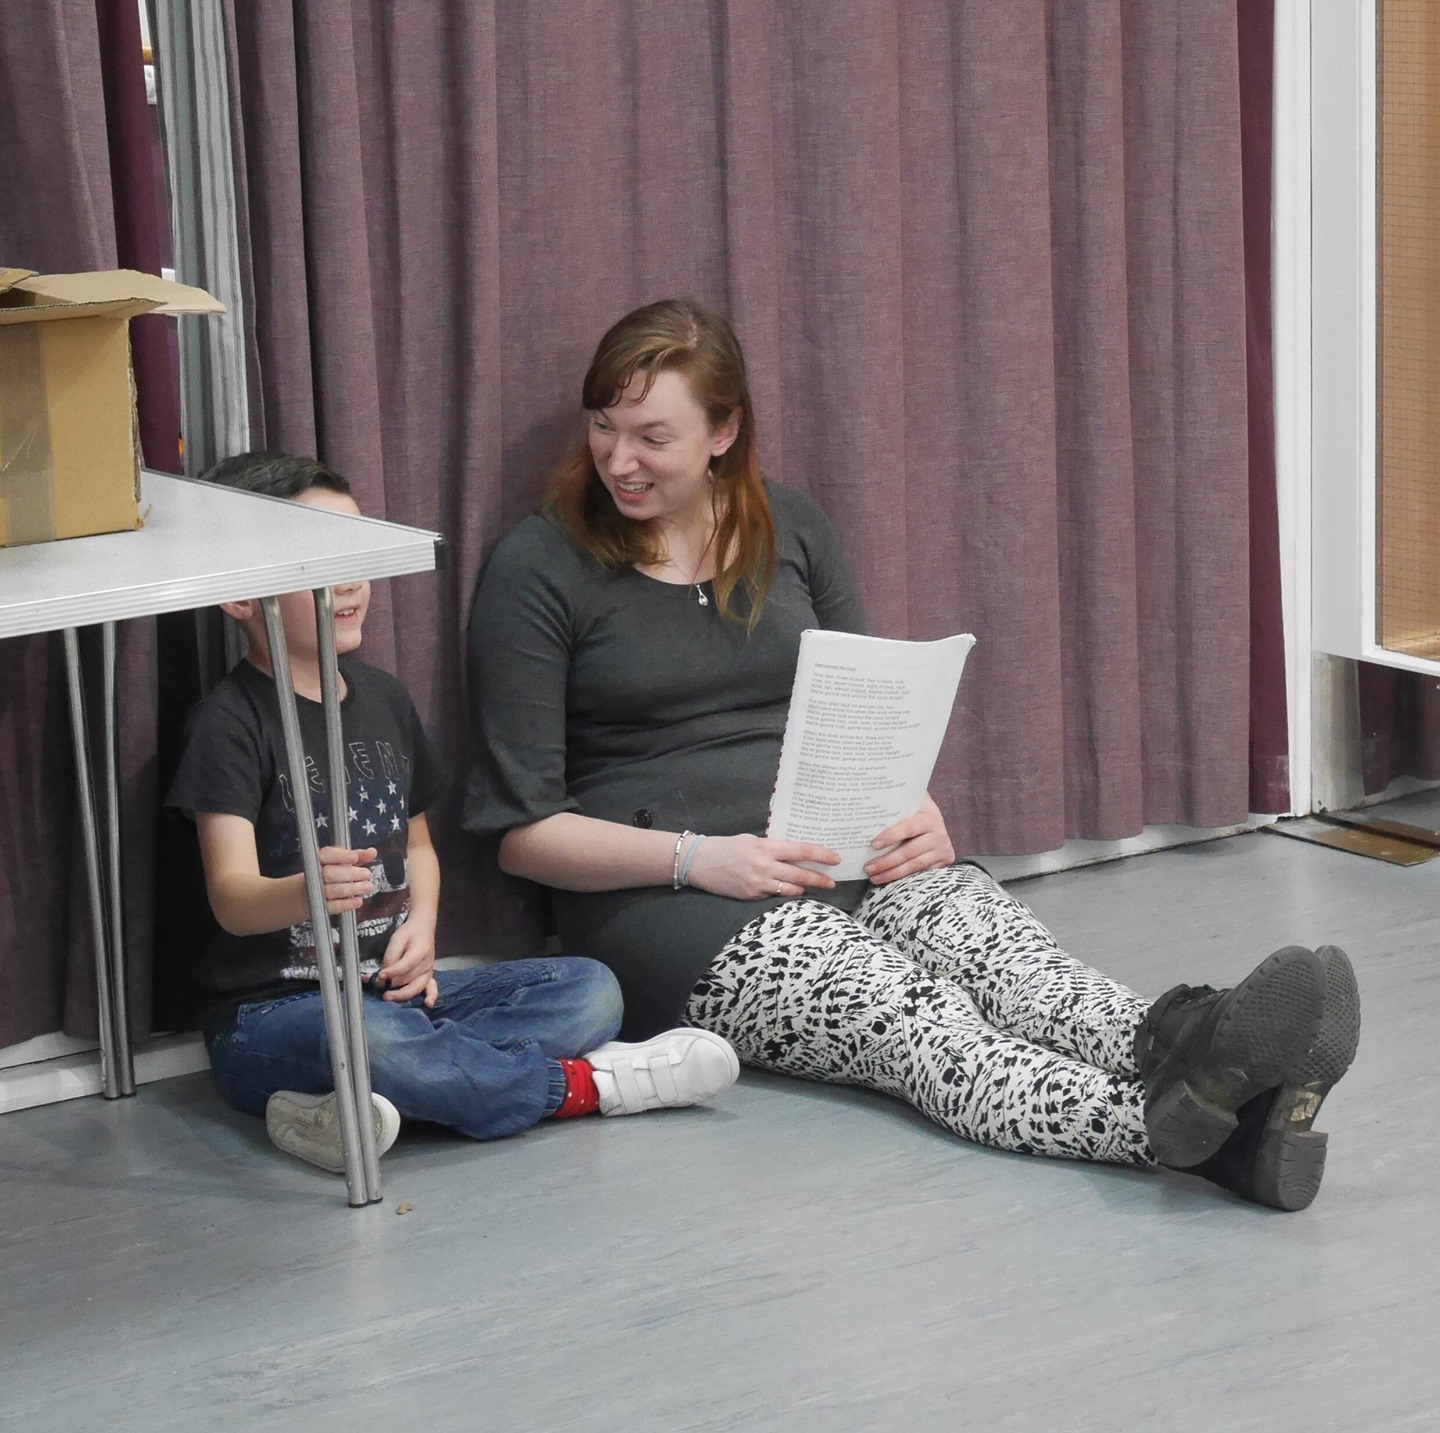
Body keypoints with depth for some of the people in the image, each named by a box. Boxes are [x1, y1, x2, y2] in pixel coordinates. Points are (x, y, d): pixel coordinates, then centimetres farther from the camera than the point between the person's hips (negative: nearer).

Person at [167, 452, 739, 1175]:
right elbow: (232, 896, -22)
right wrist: (306, 892, -46)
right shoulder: (232, 722, -11)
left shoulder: (383, 697, 12)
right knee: (366, 1036, -40)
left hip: (388, 987, 8)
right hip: (270, 1008, -8)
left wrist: (420, 927, 1)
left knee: (589, 988, -7)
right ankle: (581, 1084, -18)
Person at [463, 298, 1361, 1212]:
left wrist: (917, 814, -4)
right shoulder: (540, 571, -1)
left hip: (845, 859, 5)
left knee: (983, 931, -30)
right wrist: (697, 859, -17)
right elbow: (521, 829, -3)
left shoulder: (791, 530, 13)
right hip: (665, 898, -5)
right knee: (895, 1008, -34)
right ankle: (1164, 1123, -61)